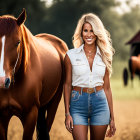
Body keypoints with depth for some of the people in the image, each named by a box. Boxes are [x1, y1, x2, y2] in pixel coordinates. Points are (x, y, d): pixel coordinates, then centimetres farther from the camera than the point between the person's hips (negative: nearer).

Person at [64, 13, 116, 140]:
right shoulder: (71, 55, 1)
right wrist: (67, 113, -3)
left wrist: (112, 117, 8)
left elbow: (107, 87, 10)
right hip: (78, 103, -2)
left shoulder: (104, 57, 7)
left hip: (100, 104, 2)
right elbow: (67, 85, 3)